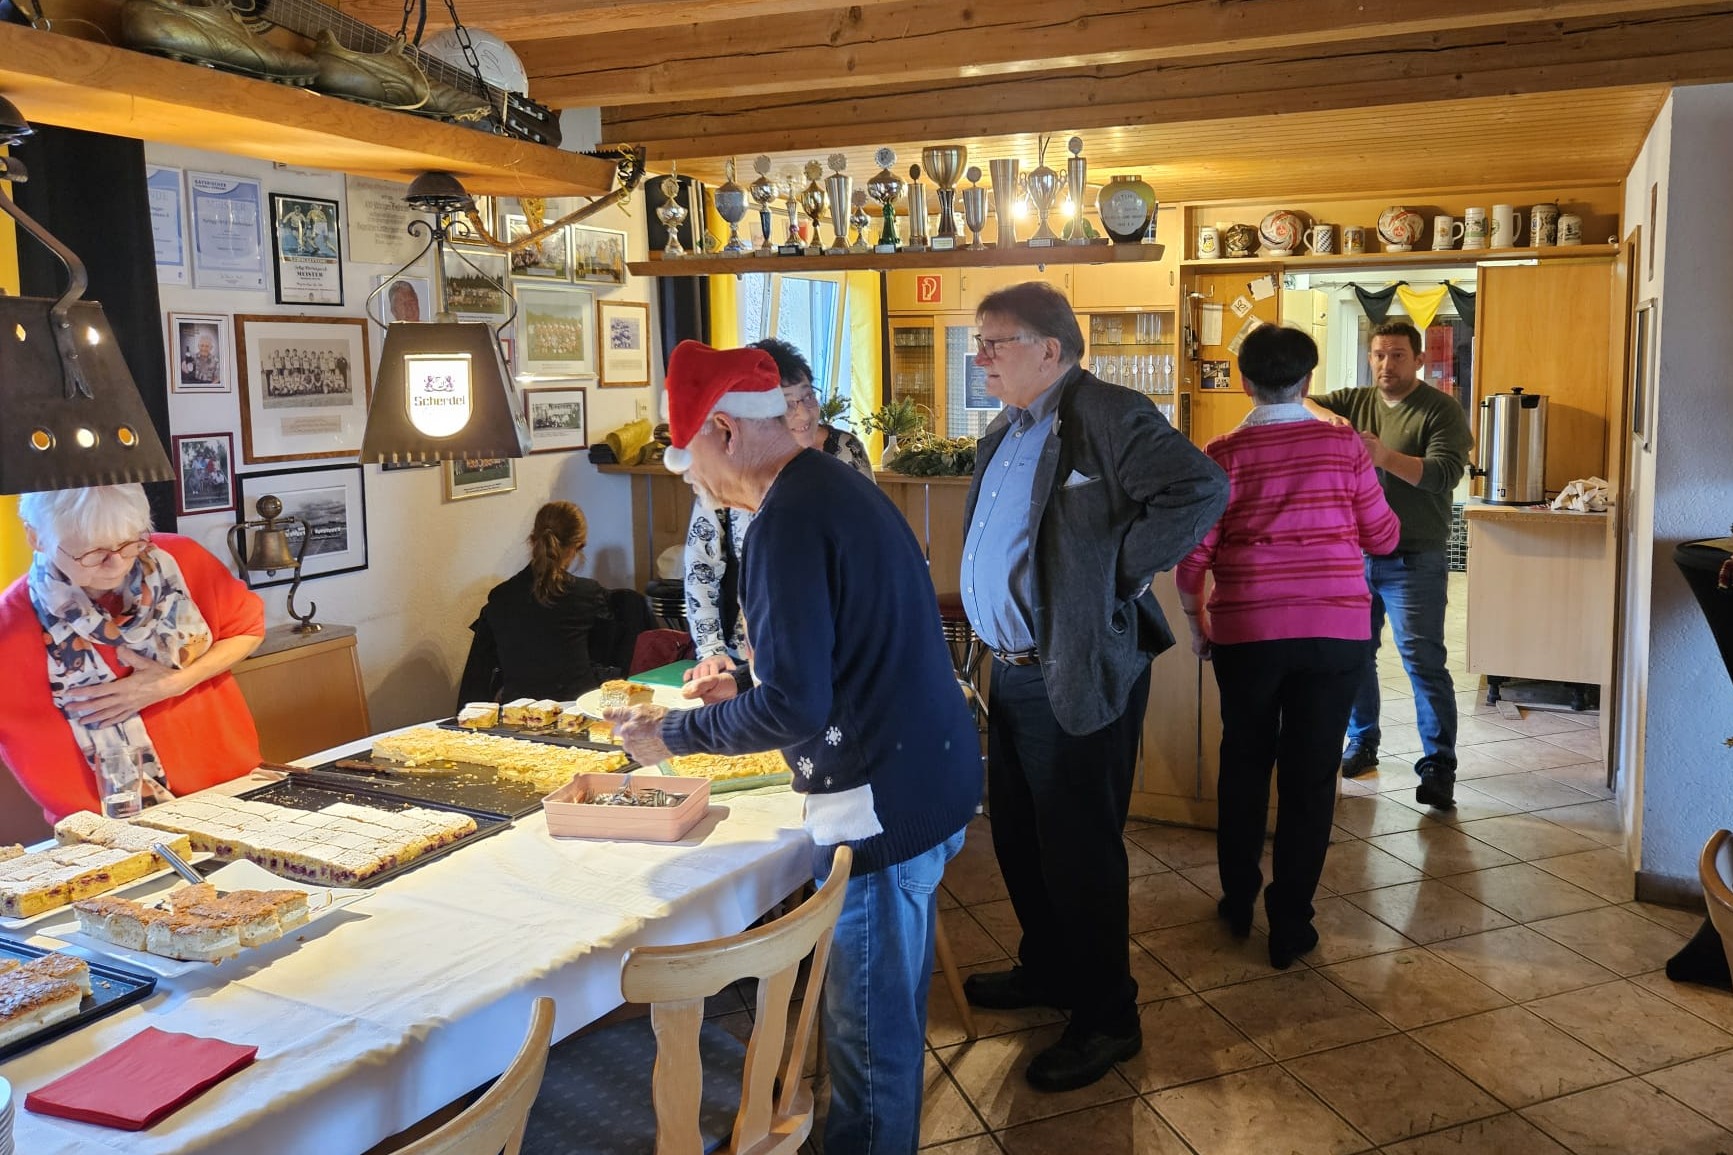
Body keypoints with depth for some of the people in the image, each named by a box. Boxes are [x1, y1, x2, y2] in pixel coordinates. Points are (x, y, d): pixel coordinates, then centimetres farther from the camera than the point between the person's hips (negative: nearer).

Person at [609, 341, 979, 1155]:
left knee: (870, 1024, 7)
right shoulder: (833, 485, 10)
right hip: (928, 778, 10)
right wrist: (747, 682, 22)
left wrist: (674, 735, -9)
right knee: (890, 1004, 24)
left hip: (884, 802, -10)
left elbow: (793, 705, -23)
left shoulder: (790, 518, -20)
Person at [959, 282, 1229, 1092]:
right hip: (1013, 671, 9)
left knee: (1077, 850, 2)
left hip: (1079, 677, -9)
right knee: (1018, 838, 20)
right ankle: (1047, 971, 41)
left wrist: (1120, 569, -20)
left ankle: (1106, 1018, 20)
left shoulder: (1107, 417, -15)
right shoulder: (1005, 434, 14)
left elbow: (1201, 489, -27)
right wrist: (995, 646, 14)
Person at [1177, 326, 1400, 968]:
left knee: (1244, 763, 18)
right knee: (1311, 775, 7)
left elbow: (1194, 555, -5)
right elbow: (1382, 538, 7)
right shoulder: (1343, 444, -1)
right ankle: (1290, 927, 12)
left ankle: (1238, 903, 30)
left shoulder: (1223, 454, -4)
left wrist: (1195, 621, 9)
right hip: (1336, 628, 0)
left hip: (1246, 631, 0)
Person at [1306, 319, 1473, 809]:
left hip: (1412, 561, -5)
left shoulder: (1442, 410, -5)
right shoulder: (1355, 401, 8)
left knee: (1424, 663, -7)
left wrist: (1384, 457, -33)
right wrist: (1324, 416, -24)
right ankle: (1361, 744, 29)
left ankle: (1439, 767, -1)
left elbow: (1445, 473, -17)